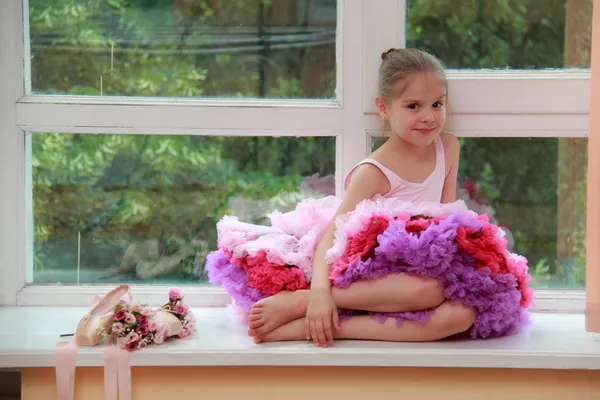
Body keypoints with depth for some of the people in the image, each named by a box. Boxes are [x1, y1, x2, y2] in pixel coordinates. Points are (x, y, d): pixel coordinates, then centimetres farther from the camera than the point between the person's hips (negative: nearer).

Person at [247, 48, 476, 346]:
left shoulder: (449, 148, 7)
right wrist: (319, 292, -36)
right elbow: (331, 235, -19)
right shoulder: (373, 173, -12)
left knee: (463, 314, -29)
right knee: (430, 289, -37)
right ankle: (300, 301, -30)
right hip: (374, 275, -6)